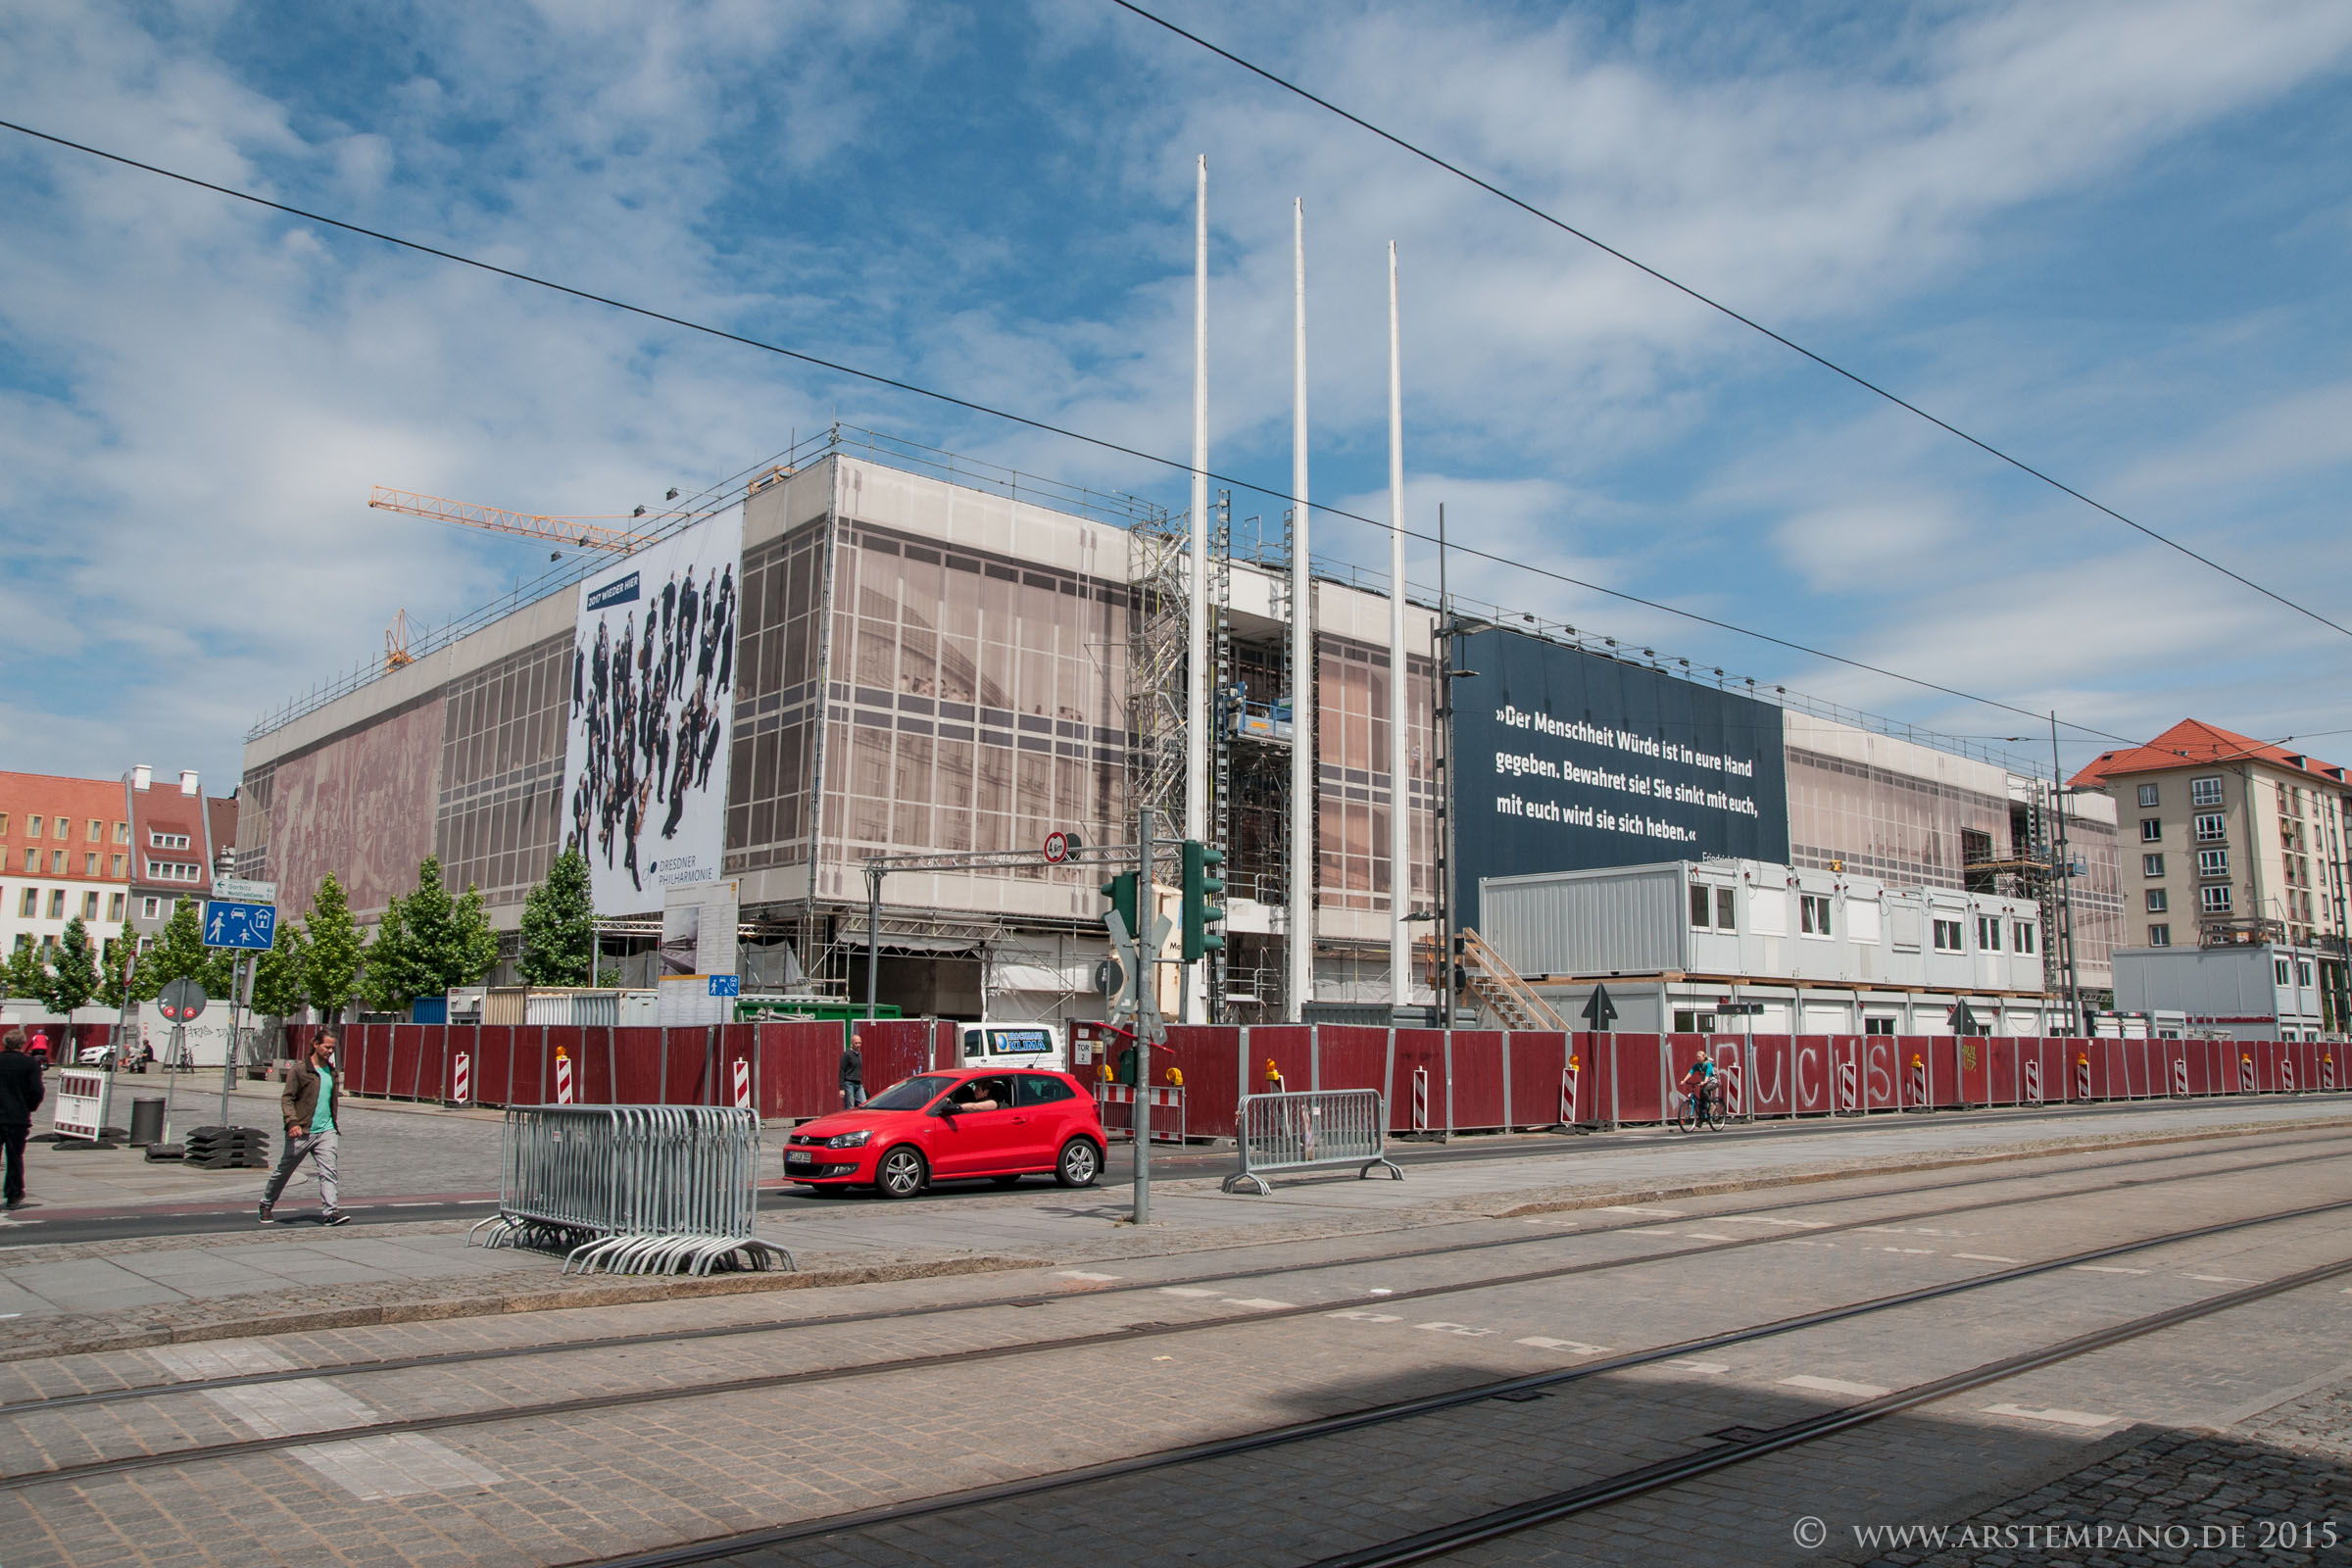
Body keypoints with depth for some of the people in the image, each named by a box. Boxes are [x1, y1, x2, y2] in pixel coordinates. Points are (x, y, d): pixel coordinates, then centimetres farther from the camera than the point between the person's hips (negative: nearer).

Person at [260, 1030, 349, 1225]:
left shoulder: (333, 1072, 12)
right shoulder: (299, 1070, -6)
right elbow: (287, 1098, -10)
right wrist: (292, 1122, -22)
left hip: (326, 1131, 4)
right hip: (301, 1132, -4)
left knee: (328, 1171, -10)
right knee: (283, 1171, 12)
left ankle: (331, 1211, -16)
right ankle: (266, 1206, 33)